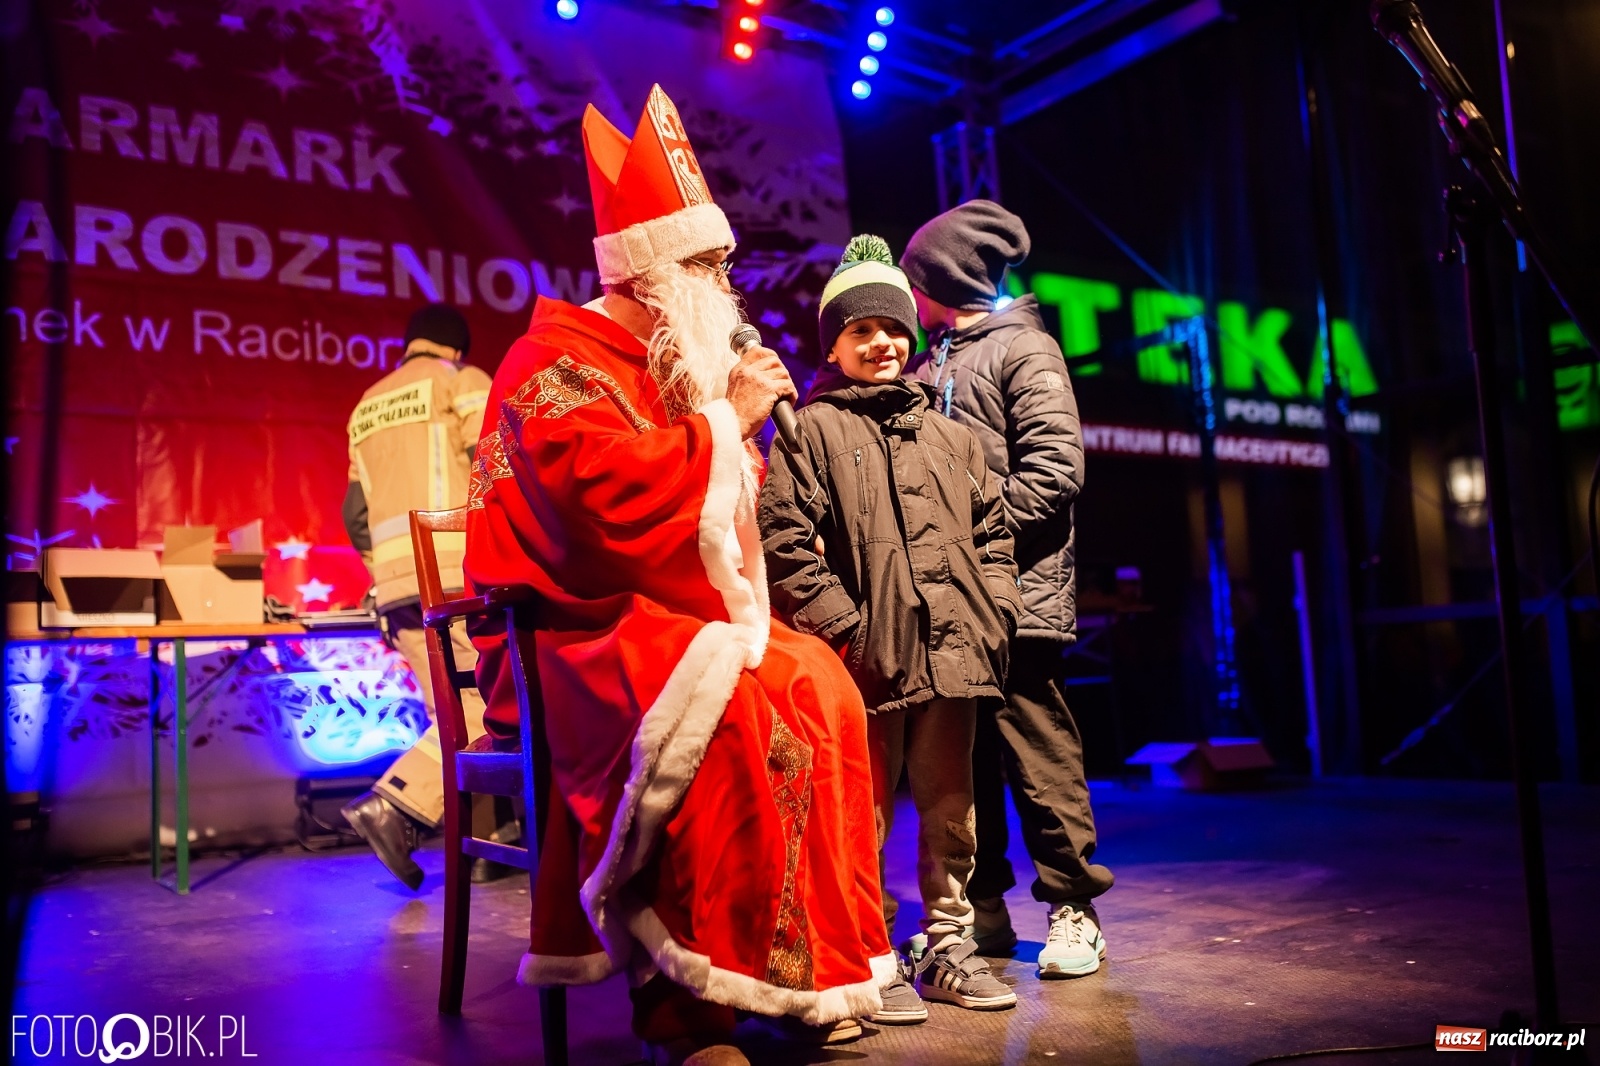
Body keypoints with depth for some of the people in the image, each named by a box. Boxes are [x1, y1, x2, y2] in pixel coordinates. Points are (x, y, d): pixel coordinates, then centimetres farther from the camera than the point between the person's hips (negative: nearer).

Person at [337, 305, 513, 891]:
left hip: (396, 585, 7)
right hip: (456, 573, -7)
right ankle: (394, 805, -19)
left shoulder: (368, 407, 24)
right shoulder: (462, 381, 5)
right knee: (487, 711, -8)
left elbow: (355, 513, 20)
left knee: (461, 715, 10)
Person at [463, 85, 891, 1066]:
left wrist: (742, 421, 8)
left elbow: (720, 510, 25)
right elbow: (617, 498, -29)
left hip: (669, 623, 9)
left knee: (820, 684, -5)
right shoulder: (560, 358, -11)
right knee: (719, 707, -34)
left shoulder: (669, 370, 18)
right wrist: (728, 416, -16)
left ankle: (818, 960, -1)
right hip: (571, 636, -9)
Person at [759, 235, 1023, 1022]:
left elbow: (991, 533, 20)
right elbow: (786, 543, -8)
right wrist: (843, 629, -12)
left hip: (952, 653, 5)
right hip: (869, 658, -5)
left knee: (951, 809, 13)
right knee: (868, 814, 2)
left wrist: (993, 614, 7)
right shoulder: (811, 431, 1)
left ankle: (948, 949, 26)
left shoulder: (949, 436, 18)